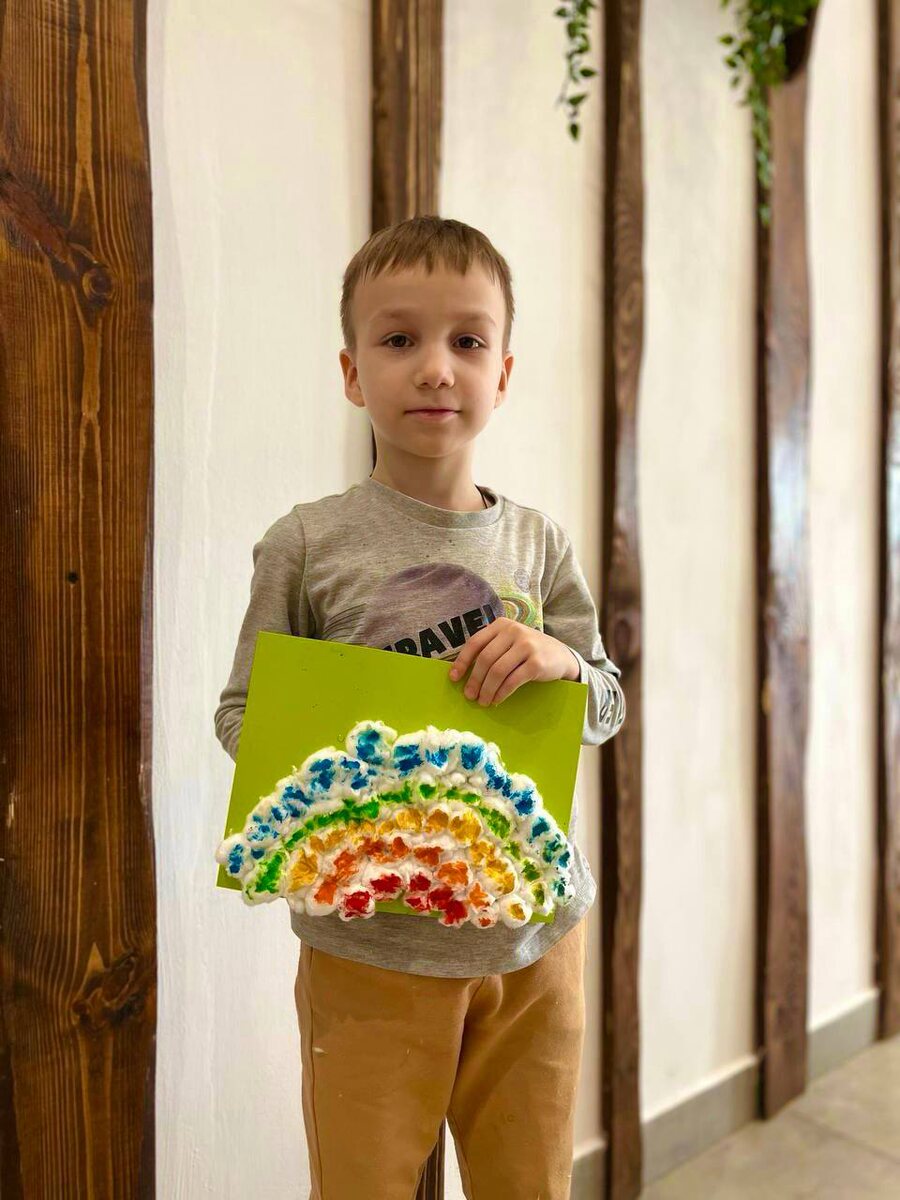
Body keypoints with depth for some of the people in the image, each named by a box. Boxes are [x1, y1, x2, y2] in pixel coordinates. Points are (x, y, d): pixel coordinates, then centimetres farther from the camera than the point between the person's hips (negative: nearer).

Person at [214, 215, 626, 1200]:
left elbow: (609, 703, 5)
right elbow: (241, 710, -3)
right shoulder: (307, 544, -9)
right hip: (370, 944, -3)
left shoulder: (535, 544, 0)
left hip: (534, 934, 4)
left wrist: (562, 662, -17)